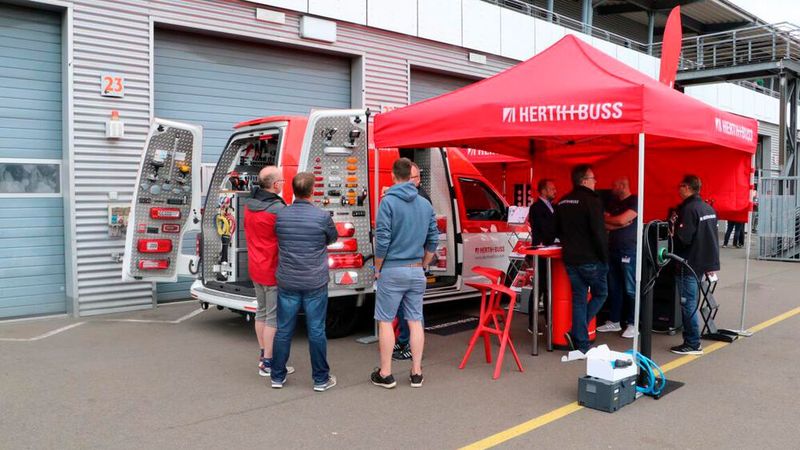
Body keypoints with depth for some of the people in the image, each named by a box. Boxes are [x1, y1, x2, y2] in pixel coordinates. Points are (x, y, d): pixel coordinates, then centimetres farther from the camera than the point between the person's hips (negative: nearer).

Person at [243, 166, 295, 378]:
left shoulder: (249, 205, 5)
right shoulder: (277, 209, -22)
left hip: (255, 268, 9)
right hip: (273, 271, -9)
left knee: (261, 312, 19)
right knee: (274, 317, 0)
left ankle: (263, 355, 32)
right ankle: (268, 363, 6)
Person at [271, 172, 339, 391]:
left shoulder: (281, 215, -4)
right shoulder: (322, 216, -12)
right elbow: (333, 238, 7)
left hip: (287, 282, 3)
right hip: (315, 283, -2)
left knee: (284, 330, 12)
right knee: (316, 331, 6)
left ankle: (278, 376, 22)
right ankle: (321, 379, 16)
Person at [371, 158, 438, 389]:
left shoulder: (388, 202, -11)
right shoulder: (426, 204, 5)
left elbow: (382, 240, -14)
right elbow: (433, 240, 8)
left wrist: (378, 268, -1)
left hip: (392, 270, -4)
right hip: (416, 271, 5)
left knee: (385, 321, 5)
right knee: (415, 321, 10)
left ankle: (385, 374, 10)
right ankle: (416, 372, 16)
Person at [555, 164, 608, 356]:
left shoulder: (563, 202, 10)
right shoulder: (591, 200, -13)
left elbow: (557, 231, 18)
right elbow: (599, 232, -17)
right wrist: (605, 258, -9)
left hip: (570, 259, 6)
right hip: (590, 259, -6)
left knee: (579, 299, 10)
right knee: (600, 294, 12)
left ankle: (581, 345, 10)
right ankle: (577, 333, 0)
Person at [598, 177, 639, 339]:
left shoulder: (634, 201, -6)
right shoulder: (612, 203, 15)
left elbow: (622, 219, -17)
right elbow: (605, 225, 7)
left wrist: (606, 218, 1)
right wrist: (620, 224, -10)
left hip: (629, 252, -7)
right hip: (613, 250, 7)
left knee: (630, 290, -3)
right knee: (614, 288, 11)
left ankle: (632, 324, 3)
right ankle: (614, 321, 18)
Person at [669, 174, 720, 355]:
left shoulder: (688, 209, -17)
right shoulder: (709, 208, 11)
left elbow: (683, 238, -23)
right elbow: (712, 237, 17)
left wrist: (673, 229, -5)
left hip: (689, 264, -9)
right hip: (704, 263, 9)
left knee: (688, 303, -2)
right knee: (692, 302, 16)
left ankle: (692, 344, 2)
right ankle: (692, 341, 23)